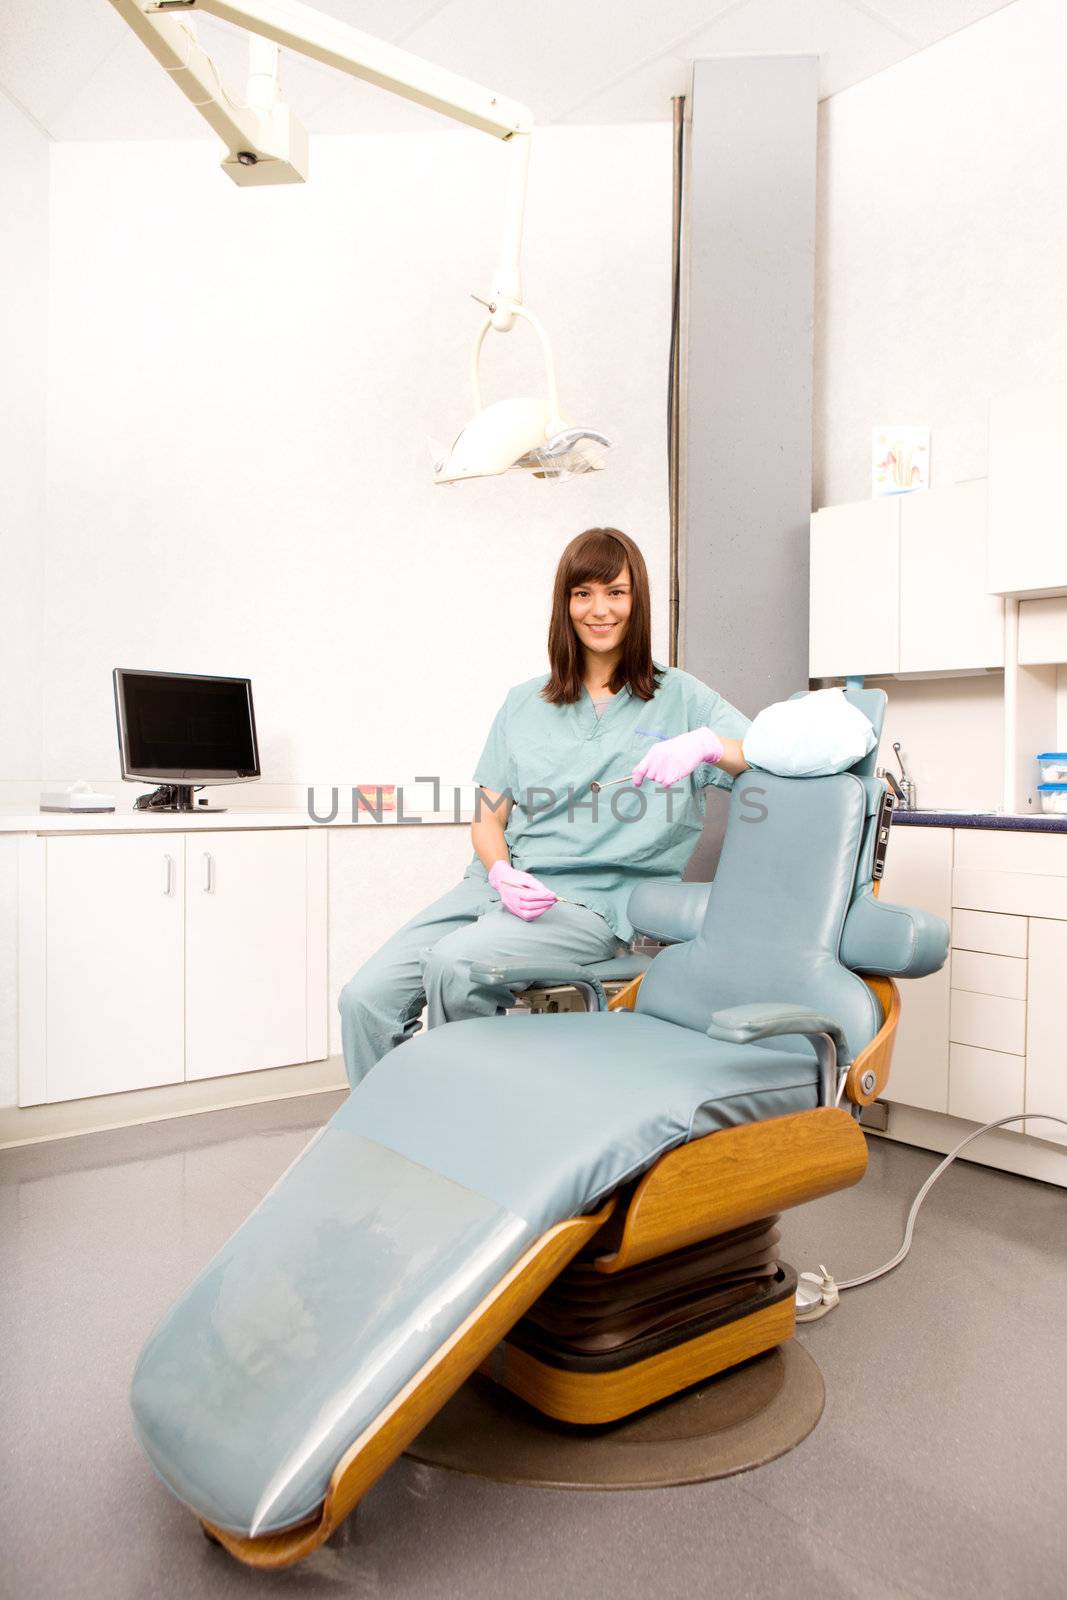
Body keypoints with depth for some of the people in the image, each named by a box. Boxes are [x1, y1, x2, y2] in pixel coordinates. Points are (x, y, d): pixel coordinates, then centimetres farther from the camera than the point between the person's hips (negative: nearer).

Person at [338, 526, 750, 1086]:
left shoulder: (680, 697, 8)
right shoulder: (524, 704, 18)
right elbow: (488, 817, 14)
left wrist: (708, 745, -23)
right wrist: (502, 873, -8)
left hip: (590, 898, -4)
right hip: (500, 881, 4)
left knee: (452, 964, -31)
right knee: (364, 997, -16)